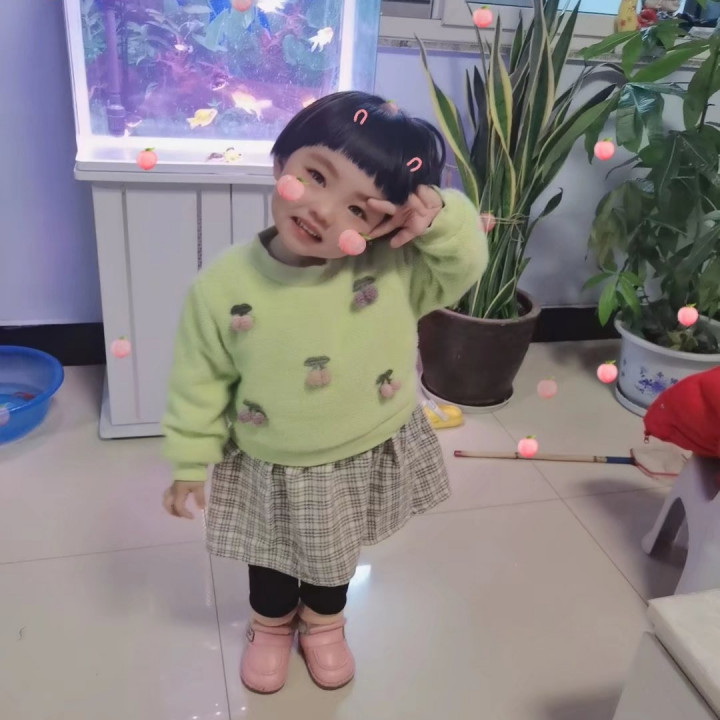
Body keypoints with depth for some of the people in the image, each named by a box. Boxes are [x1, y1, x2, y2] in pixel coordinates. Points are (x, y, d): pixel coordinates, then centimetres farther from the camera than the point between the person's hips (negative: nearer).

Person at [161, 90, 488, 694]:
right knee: (273, 560, 28)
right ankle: (271, 625, 62)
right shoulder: (223, 286, -22)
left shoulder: (398, 271, -23)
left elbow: (465, 264, -14)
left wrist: (441, 219, -33)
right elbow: (200, 382, -11)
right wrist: (190, 462, -3)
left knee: (337, 556, 29)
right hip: (270, 472, 0)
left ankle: (324, 622, 62)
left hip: (367, 461, 1)